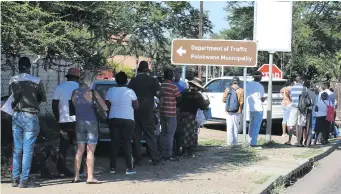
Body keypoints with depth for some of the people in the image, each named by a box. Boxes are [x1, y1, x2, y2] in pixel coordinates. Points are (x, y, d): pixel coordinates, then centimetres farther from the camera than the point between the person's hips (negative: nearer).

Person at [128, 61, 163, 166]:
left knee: (136, 136, 7)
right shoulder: (152, 80, -3)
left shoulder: (133, 81, 1)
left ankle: (137, 159, 6)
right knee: (150, 135, 4)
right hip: (147, 111, -1)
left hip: (135, 111, 1)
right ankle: (155, 159, 1)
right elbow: (159, 93, -7)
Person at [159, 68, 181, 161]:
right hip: (171, 113, -7)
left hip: (162, 113, 7)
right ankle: (168, 155, -4)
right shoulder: (173, 87, -14)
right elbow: (179, 98, -5)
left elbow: (160, 98, 12)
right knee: (170, 135, -3)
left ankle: (163, 153, 18)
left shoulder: (161, 86, 6)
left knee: (163, 133, 15)